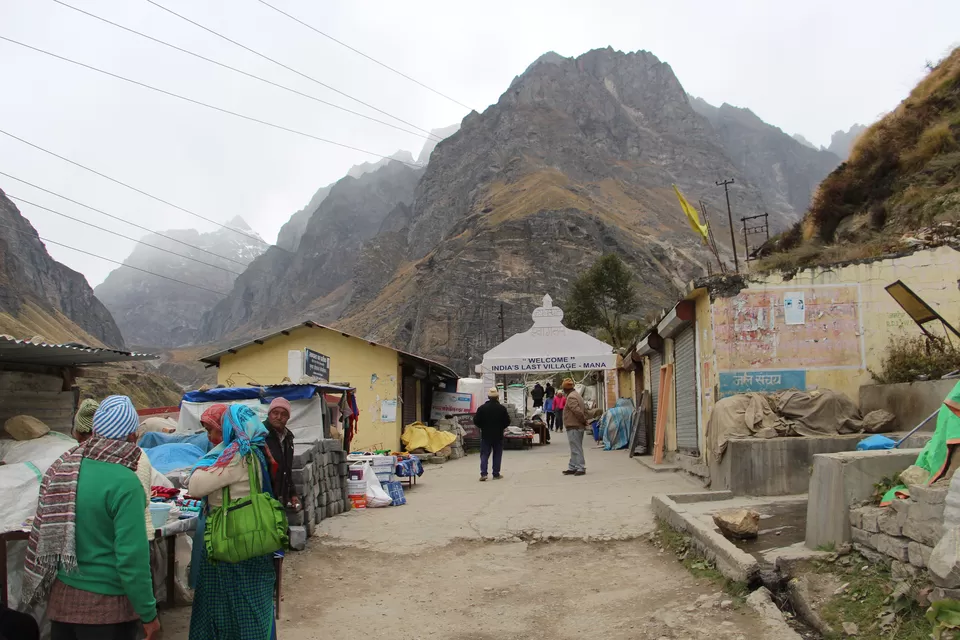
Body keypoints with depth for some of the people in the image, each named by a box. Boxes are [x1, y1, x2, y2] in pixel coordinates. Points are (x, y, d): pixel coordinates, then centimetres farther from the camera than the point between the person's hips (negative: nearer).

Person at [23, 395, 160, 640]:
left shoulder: (62, 467, -1)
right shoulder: (124, 483, -21)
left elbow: (44, 532, 10)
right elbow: (132, 557, -22)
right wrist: (148, 614, -13)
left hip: (60, 597, 7)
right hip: (105, 606, -7)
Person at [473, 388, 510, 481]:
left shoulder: (482, 408, -7)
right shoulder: (502, 408, -7)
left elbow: (476, 421, -4)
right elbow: (507, 421, -4)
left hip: (485, 435, 0)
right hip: (498, 435, 0)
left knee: (484, 454, 5)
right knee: (497, 455, 10)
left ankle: (483, 473, -7)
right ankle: (496, 474, 11)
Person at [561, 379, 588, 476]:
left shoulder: (571, 397, -16)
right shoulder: (577, 395, 17)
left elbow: (577, 411, -25)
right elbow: (585, 409, 20)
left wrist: (583, 420, -12)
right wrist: (584, 420, 13)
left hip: (573, 427, -11)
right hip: (579, 427, 11)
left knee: (576, 449, -8)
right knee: (575, 448, 14)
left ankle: (581, 468, -7)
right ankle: (572, 467, 21)